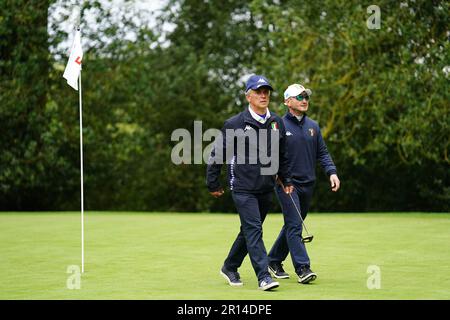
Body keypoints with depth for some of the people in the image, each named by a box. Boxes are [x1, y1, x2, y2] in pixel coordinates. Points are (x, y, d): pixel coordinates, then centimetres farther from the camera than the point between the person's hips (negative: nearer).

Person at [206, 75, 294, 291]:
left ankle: (230, 267, 31)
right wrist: (213, 184, 2)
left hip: (266, 189, 5)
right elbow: (216, 154, 0)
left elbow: (282, 156, 21)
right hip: (243, 188, -5)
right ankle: (264, 276, -16)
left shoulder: (277, 123, 8)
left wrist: (286, 180, 18)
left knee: (250, 230, 14)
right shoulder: (235, 124, -7)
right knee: (253, 229, -13)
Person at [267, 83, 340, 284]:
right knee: (294, 226, -13)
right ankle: (303, 268, -17)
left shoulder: (313, 126, 12)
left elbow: (322, 153, 13)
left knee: (292, 225, 14)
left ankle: (274, 261, 28)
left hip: (307, 184, 6)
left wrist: (332, 172, -2)